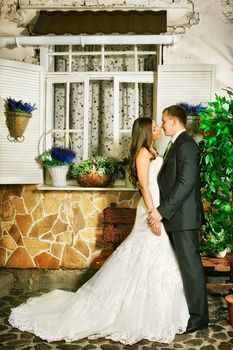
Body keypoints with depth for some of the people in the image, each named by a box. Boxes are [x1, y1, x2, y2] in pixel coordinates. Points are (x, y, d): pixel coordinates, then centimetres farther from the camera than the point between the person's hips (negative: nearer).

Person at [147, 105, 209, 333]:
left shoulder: (186, 146, -16)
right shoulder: (178, 145, 16)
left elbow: (185, 183, -23)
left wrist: (162, 211, -22)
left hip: (183, 217, -10)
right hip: (175, 217, 10)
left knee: (190, 266, 1)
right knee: (182, 264, 18)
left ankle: (198, 317, 14)